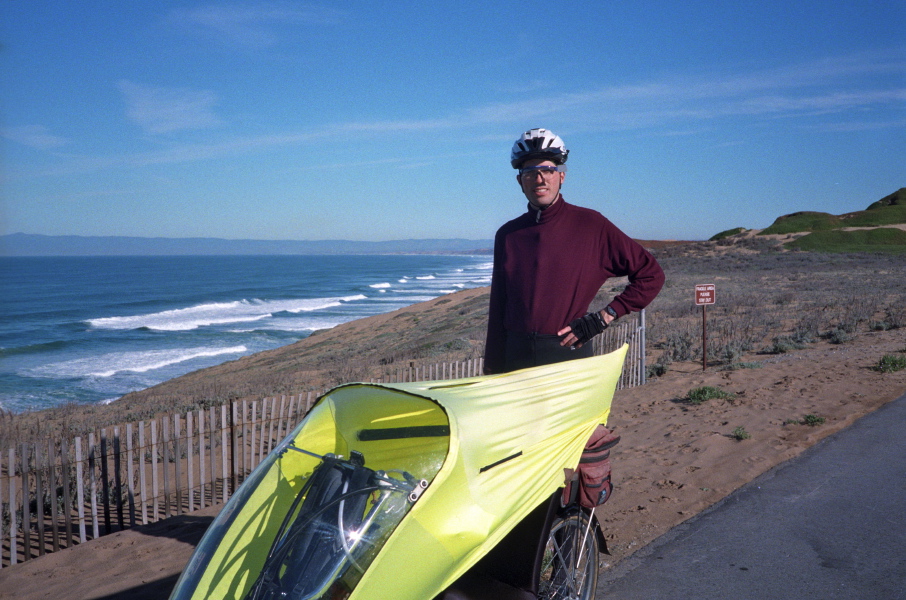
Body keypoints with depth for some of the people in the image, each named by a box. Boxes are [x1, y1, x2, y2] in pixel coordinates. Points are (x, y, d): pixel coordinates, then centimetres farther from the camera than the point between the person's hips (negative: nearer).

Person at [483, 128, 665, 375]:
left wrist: (603, 317, -6)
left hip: (568, 355, -3)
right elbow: (497, 311, 11)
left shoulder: (591, 226, -2)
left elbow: (651, 274, 1)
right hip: (516, 356, 3)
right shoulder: (508, 235, 8)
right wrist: (492, 370, 8)